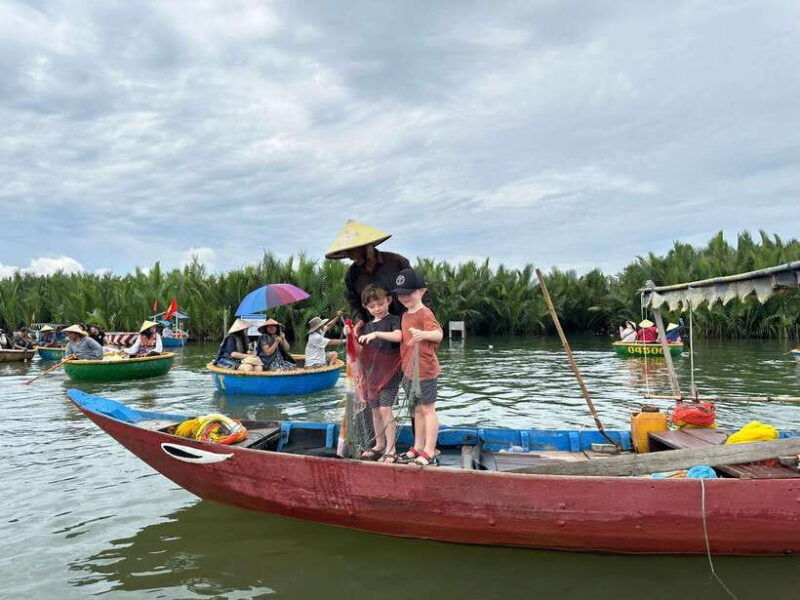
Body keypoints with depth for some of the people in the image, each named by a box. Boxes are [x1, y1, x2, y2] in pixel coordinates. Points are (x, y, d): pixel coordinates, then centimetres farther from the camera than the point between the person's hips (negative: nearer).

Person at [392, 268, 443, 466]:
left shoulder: (424, 313, -15)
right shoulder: (405, 315, 12)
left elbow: (438, 334, -30)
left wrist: (424, 334, -48)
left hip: (424, 369, -9)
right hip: (409, 370, 9)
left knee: (428, 409, -1)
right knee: (418, 409, 16)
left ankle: (429, 452, 5)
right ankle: (418, 447, 27)